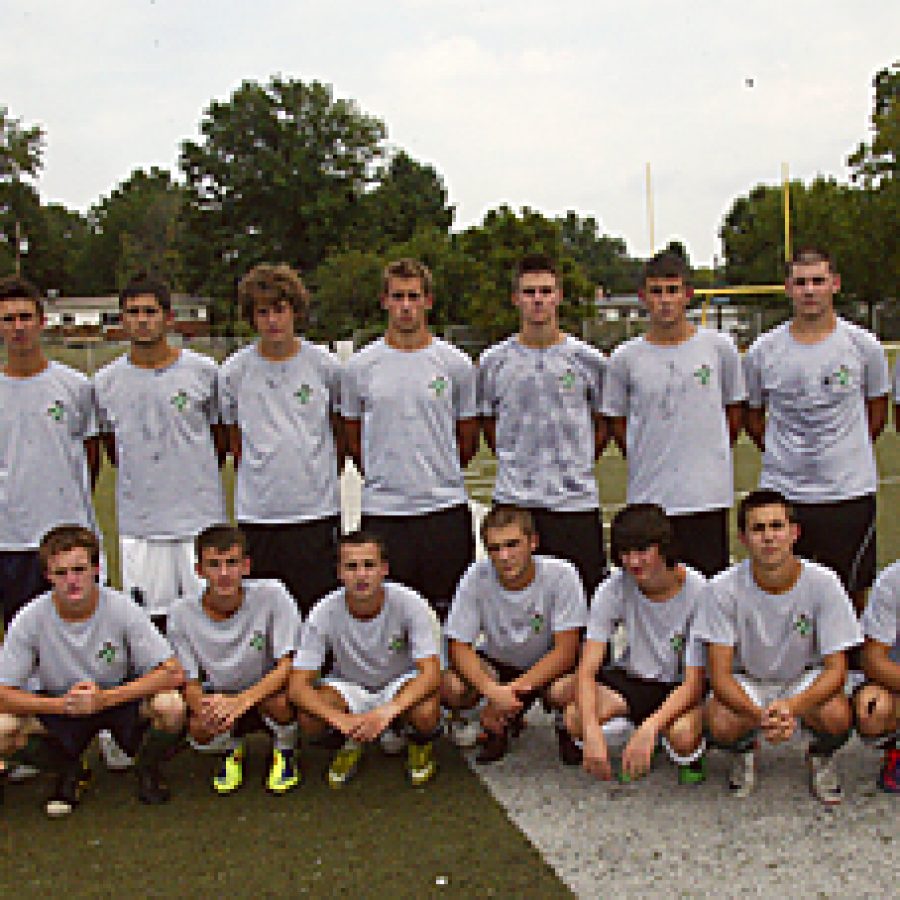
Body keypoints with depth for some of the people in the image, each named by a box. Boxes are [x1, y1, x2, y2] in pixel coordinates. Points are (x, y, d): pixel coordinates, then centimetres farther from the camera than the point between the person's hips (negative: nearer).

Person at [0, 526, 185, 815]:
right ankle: (70, 772, 5)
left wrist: (105, 698, -32)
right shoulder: (31, 620, -17)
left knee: (170, 706, -32)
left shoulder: (121, 609, -19)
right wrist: (61, 705, -32)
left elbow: (173, 673, -22)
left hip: (122, 698, -1)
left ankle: (147, 768, 2)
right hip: (59, 706, 2)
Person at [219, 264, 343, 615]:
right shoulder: (233, 371, 2)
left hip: (317, 511, 0)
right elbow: (234, 439, 13)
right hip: (256, 516, 1)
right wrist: (257, 479, 10)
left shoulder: (325, 365, 1)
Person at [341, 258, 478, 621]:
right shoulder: (359, 366, 3)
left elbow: (468, 438, 12)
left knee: (448, 614, 6)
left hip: (445, 509, 0)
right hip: (381, 511, 0)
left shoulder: (455, 364, 2)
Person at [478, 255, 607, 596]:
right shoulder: (493, 362, 5)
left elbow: (602, 423, 14)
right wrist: (515, 464, 9)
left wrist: (577, 466, 7)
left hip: (577, 503, 0)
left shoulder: (588, 359, 4)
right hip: (513, 502, 1)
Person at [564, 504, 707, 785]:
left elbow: (694, 682, -22)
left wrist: (648, 729, -38)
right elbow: (587, 669, -18)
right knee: (575, 718, -26)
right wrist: (592, 730, -36)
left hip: (682, 687, -3)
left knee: (682, 735, -36)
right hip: (633, 678, 3)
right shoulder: (614, 589, -15)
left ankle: (690, 757, 2)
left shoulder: (698, 592, -22)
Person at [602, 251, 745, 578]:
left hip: (708, 498, 0)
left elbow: (735, 409, 14)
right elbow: (617, 420, 13)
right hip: (647, 500, 1)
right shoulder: (625, 358, 2)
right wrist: (646, 464, 8)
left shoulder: (719, 347, 2)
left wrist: (710, 461, 11)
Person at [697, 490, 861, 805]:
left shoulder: (822, 583, -21)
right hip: (746, 681, 0)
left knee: (837, 718, -32)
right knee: (720, 725, -31)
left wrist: (792, 706, -38)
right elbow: (719, 673, -19)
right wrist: (760, 716, -39)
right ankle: (744, 751, 8)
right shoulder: (725, 588, -21)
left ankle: (821, 756, 6)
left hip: (806, 679, 0)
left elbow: (835, 669, -18)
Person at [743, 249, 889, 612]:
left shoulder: (863, 346, 0)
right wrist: (784, 455, 11)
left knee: (852, 595, 6)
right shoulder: (763, 351, 1)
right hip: (781, 492, 1)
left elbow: (876, 409, 13)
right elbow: (753, 415, 15)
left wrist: (847, 453, 10)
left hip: (850, 491, -1)